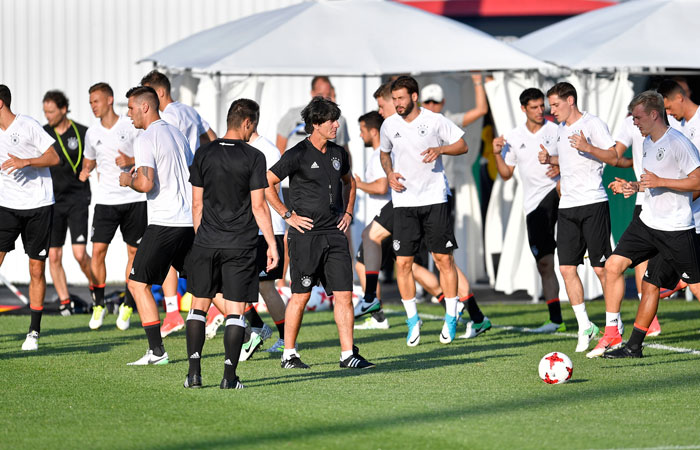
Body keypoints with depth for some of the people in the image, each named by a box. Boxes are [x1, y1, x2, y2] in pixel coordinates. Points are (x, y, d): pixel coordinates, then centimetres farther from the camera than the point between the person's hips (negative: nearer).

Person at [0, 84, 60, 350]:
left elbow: (54, 158, -10)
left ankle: (34, 332, 11)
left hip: (38, 206, -4)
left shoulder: (28, 126, -7)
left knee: (37, 270, 2)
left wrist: (24, 162, -21)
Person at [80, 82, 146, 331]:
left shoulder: (131, 126, -3)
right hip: (106, 198, 2)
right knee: (98, 250, -7)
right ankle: (98, 304, 6)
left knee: (134, 252, 1)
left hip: (134, 197, -2)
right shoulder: (92, 133, 7)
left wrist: (131, 161, -16)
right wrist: (85, 171, 2)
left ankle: (128, 306, 13)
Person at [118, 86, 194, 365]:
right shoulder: (177, 134, 16)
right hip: (190, 220, 8)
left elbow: (146, 183, -21)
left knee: (138, 283, 0)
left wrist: (128, 180, 1)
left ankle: (157, 350, -6)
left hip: (164, 223, -8)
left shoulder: (146, 140, -10)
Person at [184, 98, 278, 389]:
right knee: (235, 311, 2)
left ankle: (194, 372, 2)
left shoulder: (204, 155, 4)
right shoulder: (253, 157, -7)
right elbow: (258, 206, -8)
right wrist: (272, 244, -3)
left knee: (199, 305, 11)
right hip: (241, 245, -3)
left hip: (206, 243, 3)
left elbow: (197, 203, 7)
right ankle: (229, 376, -3)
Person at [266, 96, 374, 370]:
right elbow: (266, 183, -7)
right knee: (300, 295, 0)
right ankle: (289, 355, 10)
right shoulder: (297, 155, -8)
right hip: (306, 234, -5)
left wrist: (348, 213, 17)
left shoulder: (338, 154, 11)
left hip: (335, 233, 6)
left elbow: (349, 182, 30)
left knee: (344, 294, -1)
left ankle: (348, 354, 0)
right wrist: (287, 215, -8)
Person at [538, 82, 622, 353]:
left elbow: (613, 158, -10)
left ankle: (615, 324, 9)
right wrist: (549, 158, 12)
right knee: (567, 268, 0)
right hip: (567, 206, 7)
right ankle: (584, 326, 7)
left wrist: (588, 147, -25)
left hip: (593, 203, -7)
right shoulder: (561, 129, 18)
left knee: (601, 267, -4)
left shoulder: (592, 124, -6)